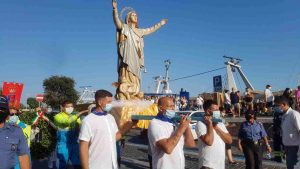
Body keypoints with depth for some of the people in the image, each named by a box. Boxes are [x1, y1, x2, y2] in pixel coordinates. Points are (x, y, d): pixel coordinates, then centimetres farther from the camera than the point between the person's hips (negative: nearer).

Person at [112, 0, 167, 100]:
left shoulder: (139, 31, 24)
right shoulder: (125, 27, 4)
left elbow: (150, 30, 38)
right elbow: (117, 20, -14)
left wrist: (160, 24, 45)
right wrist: (115, 8, -30)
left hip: (136, 60, 7)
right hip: (127, 59, -7)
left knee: (134, 82, 4)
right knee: (125, 80, -16)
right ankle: (122, 100, -19)